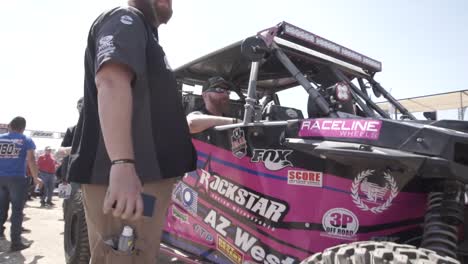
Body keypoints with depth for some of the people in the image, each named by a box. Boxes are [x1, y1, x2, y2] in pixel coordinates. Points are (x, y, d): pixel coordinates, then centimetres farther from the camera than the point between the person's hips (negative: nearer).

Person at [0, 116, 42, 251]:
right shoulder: (26, 140, 0)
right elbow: (31, 160, -5)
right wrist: (35, 178, 4)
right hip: (17, 178, -4)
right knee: (17, 210, 0)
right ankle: (15, 242, 0)